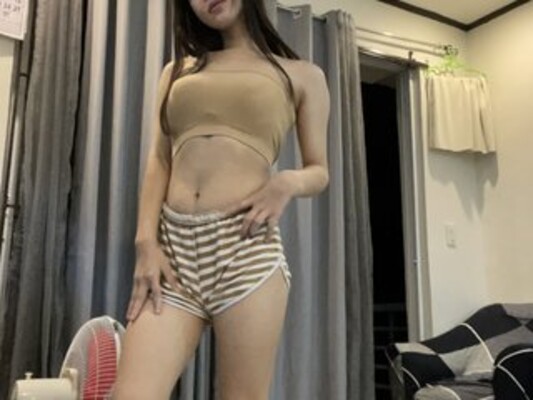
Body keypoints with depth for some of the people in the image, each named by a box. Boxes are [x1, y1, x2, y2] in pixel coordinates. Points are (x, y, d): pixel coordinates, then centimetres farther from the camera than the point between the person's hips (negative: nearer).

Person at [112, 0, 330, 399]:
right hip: (173, 244, 3)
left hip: (246, 246, -2)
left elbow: (319, 171, 14)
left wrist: (288, 182, -9)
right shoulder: (177, 71, 22)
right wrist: (146, 242, -1)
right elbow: (159, 161, 13)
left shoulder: (302, 75, 14)